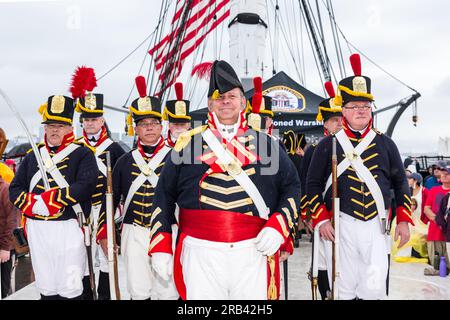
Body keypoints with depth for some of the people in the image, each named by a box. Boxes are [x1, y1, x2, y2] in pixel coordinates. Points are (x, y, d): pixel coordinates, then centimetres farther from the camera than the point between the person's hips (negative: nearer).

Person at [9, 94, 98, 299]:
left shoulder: (82, 154, 0)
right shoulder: (33, 156, 15)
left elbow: (85, 185, -16)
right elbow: (15, 189, 10)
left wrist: (52, 199, -19)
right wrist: (33, 204, -9)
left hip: (68, 228, -5)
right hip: (37, 229, 5)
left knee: (70, 288, -1)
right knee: (46, 287, 15)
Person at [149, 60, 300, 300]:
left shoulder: (265, 144, 10)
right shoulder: (189, 143, 8)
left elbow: (291, 187, 12)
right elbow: (164, 194, 10)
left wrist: (278, 226, -4)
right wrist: (160, 247, 5)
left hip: (254, 252, 1)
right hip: (200, 254, -1)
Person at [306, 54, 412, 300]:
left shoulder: (385, 144, 10)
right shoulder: (327, 146, 3)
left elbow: (400, 183, 13)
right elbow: (313, 185, 2)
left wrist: (403, 220, 6)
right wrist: (321, 220, -7)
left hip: (376, 225, 2)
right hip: (339, 226, -2)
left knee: (374, 289, -1)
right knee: (344, 289, 5)